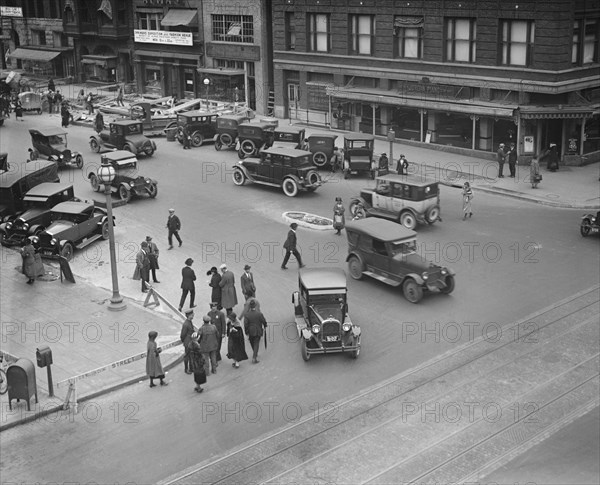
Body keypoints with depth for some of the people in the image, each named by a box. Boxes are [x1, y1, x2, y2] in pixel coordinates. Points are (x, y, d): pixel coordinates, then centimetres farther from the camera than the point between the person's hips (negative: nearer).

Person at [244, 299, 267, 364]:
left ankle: (255, 354, 43)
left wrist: (246, 333, -2)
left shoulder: (247, 315, -14)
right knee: (256, 344, 6)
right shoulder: (259, 314, -16)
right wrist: (264, 326, 15)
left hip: (250, 332, 1)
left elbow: (246, 325, -12)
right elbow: (264, 321, -6)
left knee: (252, 343, 23)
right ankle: (254, 358, -1)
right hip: (258, 331, -1)